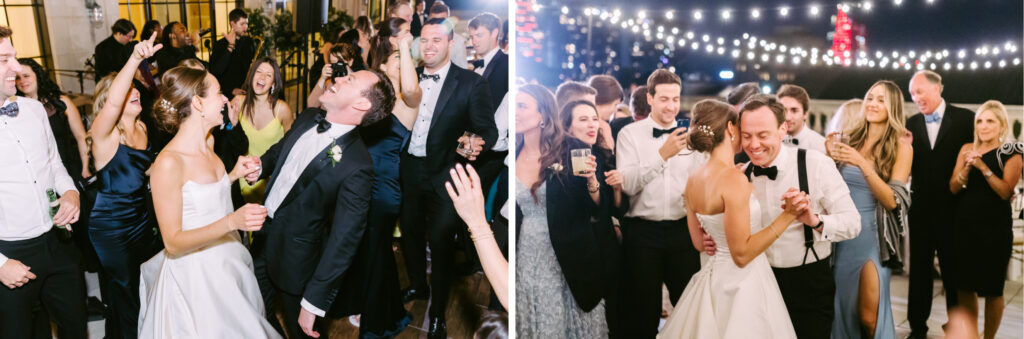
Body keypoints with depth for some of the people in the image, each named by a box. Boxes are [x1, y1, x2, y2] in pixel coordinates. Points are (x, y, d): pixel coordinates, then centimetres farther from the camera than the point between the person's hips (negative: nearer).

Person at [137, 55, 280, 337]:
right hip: (196, 274, -8)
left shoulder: (207, 143, 2)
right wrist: (231, 221, -34)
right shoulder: (168, 163, -23)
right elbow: (173, 242, -23)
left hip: (229, 264, 8)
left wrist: (234, 175, 3)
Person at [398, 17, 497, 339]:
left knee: (441, 242, 2)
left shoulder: (471, 83, -10)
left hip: (445, 174, -5)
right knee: (410, 231, 20)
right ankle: (417, 285, 47)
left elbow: (488, 129, -11)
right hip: (410, 170, 5)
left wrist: (478, 143, -32)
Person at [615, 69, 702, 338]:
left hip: (684, 229, 3)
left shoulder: (690, 136, 7)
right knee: (643, 311, 8)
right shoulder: (630, 134, -3)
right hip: (643, 232, -2)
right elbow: (628, 184, -14)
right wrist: (663, 154, -22)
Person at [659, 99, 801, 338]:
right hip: (743, 284, -8)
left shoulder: (693, 180, 1)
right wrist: (786, 217, -23)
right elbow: (742, 254, -22)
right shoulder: (734, 178, -22)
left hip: (712, 276, 8)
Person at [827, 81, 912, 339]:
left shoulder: (901, 146, -6)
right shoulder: (851, 139, 4)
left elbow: (892, 201, -14)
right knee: (843, 308, 15)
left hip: (873, 234, -4)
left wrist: (862, 163, -22)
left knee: (869, 317, 0)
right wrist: (831, 158, -9)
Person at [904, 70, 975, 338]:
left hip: (953, 208, -2)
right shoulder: (912, 123, 3)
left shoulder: (965, 119, -5)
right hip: (921, 208, 3)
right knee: (919, 271, 11)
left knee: (954, 271, 10)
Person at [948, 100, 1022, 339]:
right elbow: (954, 188, 2)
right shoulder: (967, 149, 8)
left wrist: (983, 167, -22)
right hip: (964, 225, 3)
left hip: (995, 229, -3)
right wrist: (966, 168, -15)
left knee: (992, 288, 4)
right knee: (964, 285, 7)